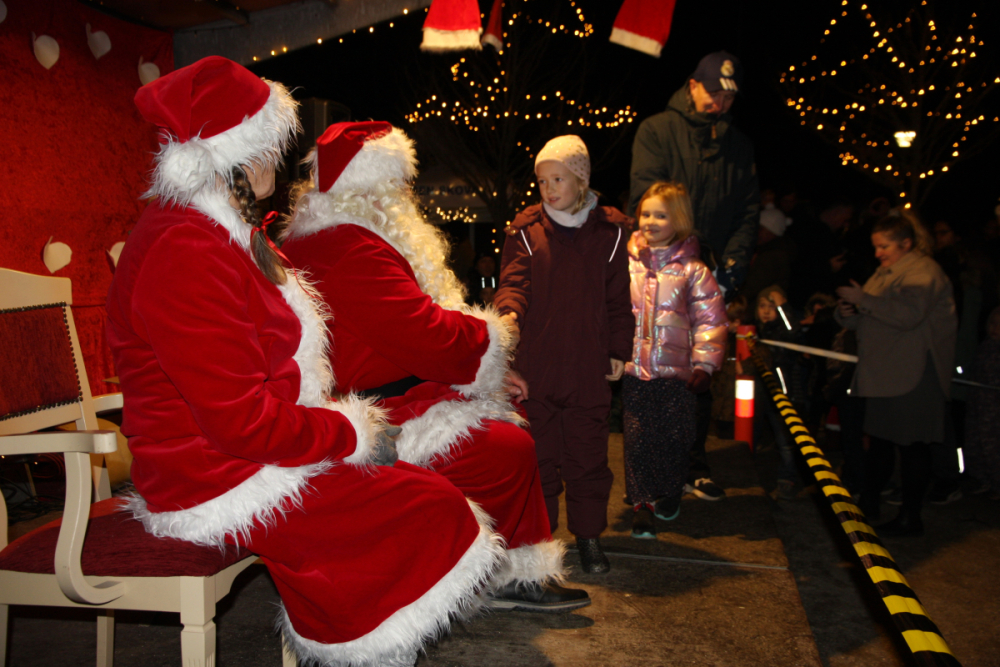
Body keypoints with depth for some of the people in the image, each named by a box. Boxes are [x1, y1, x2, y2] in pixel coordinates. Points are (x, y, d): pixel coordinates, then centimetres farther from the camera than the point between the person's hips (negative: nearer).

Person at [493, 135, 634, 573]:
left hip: (588, 367, 1)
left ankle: (588, 535, 26)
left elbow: (618, 298, 9)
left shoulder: (609, 231, 4)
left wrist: (618, 351, 6)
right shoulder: (526, 229, 1)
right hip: (535, 364, 0)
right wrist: (510, 313, -30)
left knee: (587, 455, 9)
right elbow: (513, 281, -8)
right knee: (538, 454, 10)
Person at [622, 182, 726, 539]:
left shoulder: (691, 269, 0)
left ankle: (670, 492, 33)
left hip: (675, 371, 0)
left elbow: (711, 319, 1)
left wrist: (704, 364, -4)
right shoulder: (626, 263, 3)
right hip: (633, 369, 0)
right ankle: (642, 502, 15)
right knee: (637, 437, 2)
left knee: (675, 436, 8)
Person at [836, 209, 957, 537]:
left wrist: (864, 299, -20)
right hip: (883, 372, 9)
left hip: (913, 376, -9)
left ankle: (910, 517, 3)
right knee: (879, 439, 14)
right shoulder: (886, 272, 19)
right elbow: (872, 321, 23)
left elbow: (908, 314, -25)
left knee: (911, 443, -4)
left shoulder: (923, 271, -9)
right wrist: (849, 314, 2)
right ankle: (868, 502, 24)